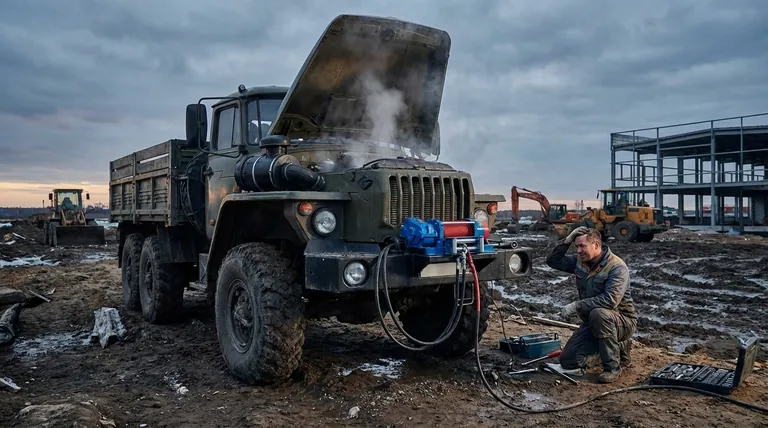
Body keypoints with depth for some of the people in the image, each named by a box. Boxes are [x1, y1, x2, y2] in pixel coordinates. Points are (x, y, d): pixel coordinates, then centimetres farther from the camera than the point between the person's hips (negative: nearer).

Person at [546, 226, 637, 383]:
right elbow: (553, 261, 4)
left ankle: (613, 366, -21)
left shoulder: (617, 267, -22)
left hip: (622, 320, -7)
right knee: (568, 361, -2)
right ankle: (617, 348, 17)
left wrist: (576, 306, -33)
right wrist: (567, 241, -11)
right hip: (593, 323, 7)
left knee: (599, 314, -40)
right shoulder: (580, 261, 0)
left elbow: (610, 300, -34)